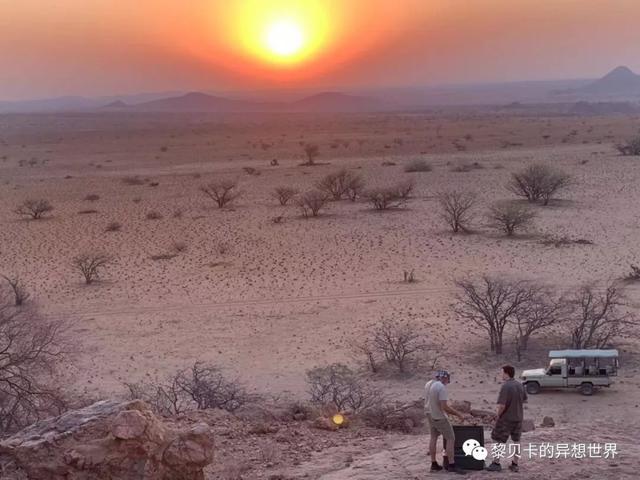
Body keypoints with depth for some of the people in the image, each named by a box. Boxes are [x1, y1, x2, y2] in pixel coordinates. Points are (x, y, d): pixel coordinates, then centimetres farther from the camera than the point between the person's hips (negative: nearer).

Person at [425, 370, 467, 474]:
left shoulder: (428, 384, 4)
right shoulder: (441, 387, -23)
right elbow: (445, 407, -26)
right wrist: (458, 414, -19)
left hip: (430, 414, 9)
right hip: (439, 417, -9)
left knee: (433, 437, 17)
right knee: (450, 438, -1)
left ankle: (434, 464, 21)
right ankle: (451, 465, -1)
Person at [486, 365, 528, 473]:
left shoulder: (505, 387, -21)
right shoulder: (520, 385, 2)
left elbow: (502, 405, -23)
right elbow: (524, 400, 15)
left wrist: (498, 416, -9)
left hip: (506, 418, -7)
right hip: (518, 418, 7)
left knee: (498, 440, 5)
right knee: (516, 440, 13)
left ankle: (496, 463, 8)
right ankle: (514, 464, 17)